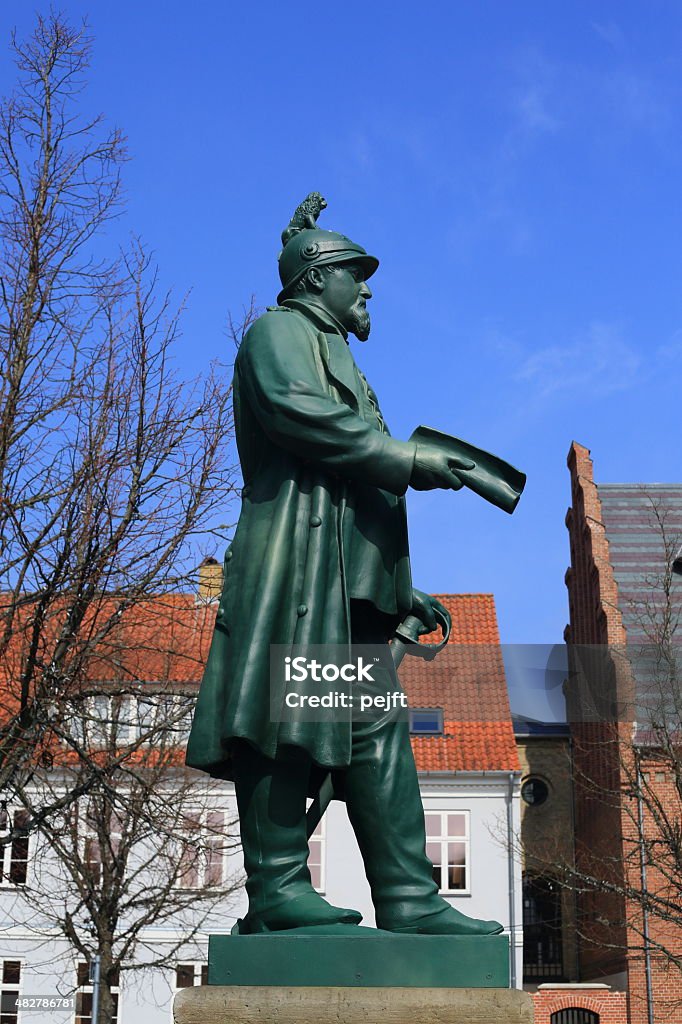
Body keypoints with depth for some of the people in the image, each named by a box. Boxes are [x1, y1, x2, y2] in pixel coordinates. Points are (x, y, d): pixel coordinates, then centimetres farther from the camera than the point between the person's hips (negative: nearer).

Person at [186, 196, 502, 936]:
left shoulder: (334, 357, 34)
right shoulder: (281, 330, 7)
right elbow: (294, 410, -16)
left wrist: (403, 591, 22)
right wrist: (409, 461, -15)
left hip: (351, 574, 10)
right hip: (300, 553, -10)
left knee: (377, 734, 2)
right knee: (290, 711, -13)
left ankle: (408, 900, 0)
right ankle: (276, 888, -14)